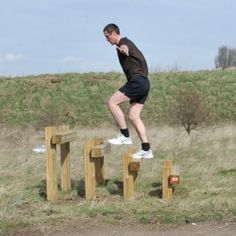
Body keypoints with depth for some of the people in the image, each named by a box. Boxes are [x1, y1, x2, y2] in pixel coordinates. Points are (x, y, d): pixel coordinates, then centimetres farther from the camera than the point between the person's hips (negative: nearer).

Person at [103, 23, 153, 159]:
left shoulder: (124, 42, -6)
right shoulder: (125, 44, 25)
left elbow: (125, 48, -34)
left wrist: (123, 50, -55)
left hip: (137, 81, -10)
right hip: (144, 83, 10)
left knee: (112, 102, -10)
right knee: (134, 116, 6)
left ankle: (125, 136, -9)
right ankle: (146, 150, 4)